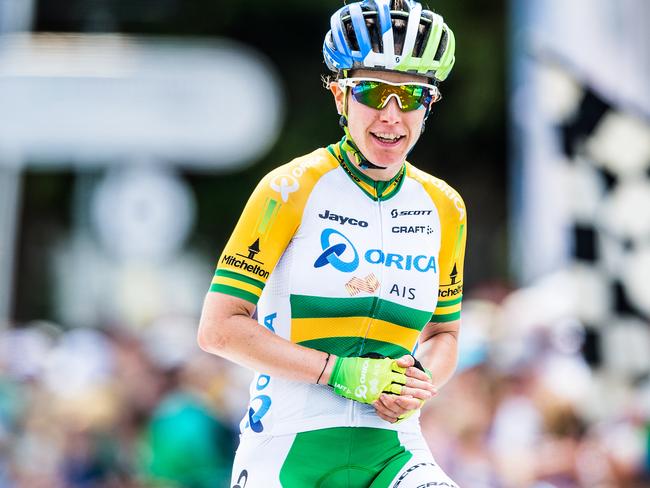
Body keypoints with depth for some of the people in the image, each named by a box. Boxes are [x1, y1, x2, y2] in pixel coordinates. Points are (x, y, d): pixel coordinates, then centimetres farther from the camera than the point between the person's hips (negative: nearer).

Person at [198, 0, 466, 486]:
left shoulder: (443, 208, 7)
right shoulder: (292, 190, -6)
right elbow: (220, 327, -9)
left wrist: (416, 387, -4)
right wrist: (343, 373, -17)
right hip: (289, 446, -3)